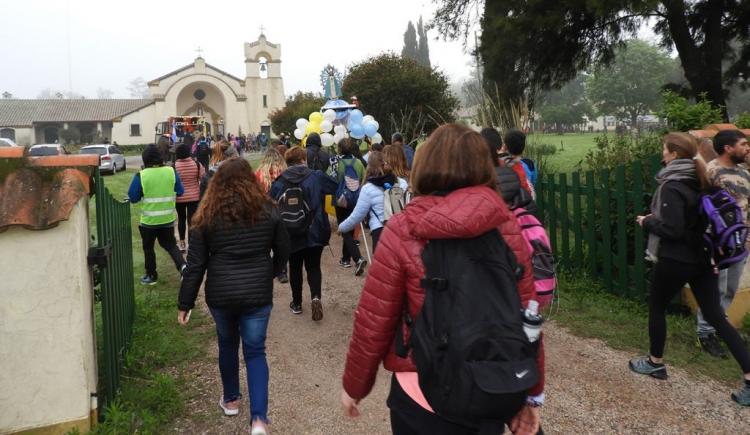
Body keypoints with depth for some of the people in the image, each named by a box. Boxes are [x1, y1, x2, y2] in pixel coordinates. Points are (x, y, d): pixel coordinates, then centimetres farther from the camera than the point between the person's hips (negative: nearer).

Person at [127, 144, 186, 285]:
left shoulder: (141, 176, -15)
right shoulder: (171, 171, -7)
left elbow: (132, 198, -7)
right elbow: (180, 192, 4)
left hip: (149, 220, -3)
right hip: (168, 218, 3)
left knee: (148, 247, 16)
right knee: (170, 244, 18)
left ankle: (151, 275, 26)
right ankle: (182, 266, -3)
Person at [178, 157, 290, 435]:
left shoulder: (208, 215, -3)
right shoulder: (267, 210, -1)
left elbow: (195, 264, -3)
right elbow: (283, 251, 8)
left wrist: (185, 304, 4)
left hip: (220, 294, 0)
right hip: (258, 293, 0)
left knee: (227, 344, 23)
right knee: (255, 351, 8)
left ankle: (231, 400, 40)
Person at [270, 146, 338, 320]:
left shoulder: (279, 183, -5)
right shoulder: (317, 177, -6)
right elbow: (336, 188, 6)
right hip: (315, 232, 0)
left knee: (295, 268, 17)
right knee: (313, 267, 12)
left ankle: (297, 303, 26)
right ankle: (316, 297, -11)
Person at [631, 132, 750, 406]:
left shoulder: (671, 186, -17)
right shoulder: (699, 181, 7)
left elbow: (671, 230, -22)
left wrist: (646, 222, -7)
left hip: (676, 260, -7)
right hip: (702, 258, 8)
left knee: (656, 308, 14)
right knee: (715, 316, 8)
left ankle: (655, 363, 28)